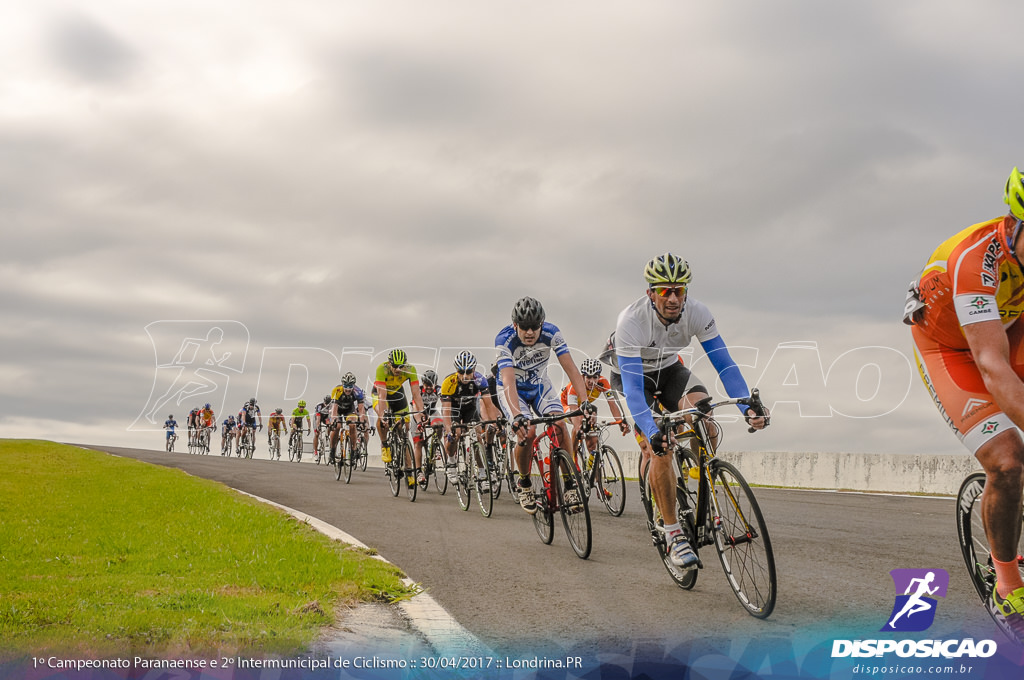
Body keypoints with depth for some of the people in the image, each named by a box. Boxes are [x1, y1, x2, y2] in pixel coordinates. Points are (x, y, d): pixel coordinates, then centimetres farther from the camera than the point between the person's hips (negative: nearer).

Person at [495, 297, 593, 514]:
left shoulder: (551, 333, -25)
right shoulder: (504, 339, -31)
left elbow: (571, 368, -28)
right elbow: (508, 382, -40)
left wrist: (585, 402, -41)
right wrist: (517, 416, -55)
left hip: (540, 386, 2)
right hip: (512, 390, -2)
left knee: (559, 424, -22)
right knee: (527, 432, -24)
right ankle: (524, 483, 3)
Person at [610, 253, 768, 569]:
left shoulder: (697, 312, -24)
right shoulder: (631, 321, -35)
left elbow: (723, 363, -24)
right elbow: (632, 387, -40)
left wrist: (748, 407, -40)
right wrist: (651, 431, -55)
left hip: (668, 369, 3)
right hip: (631, 376, -3)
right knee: (659, 449, -22)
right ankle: (673, 533, -8)